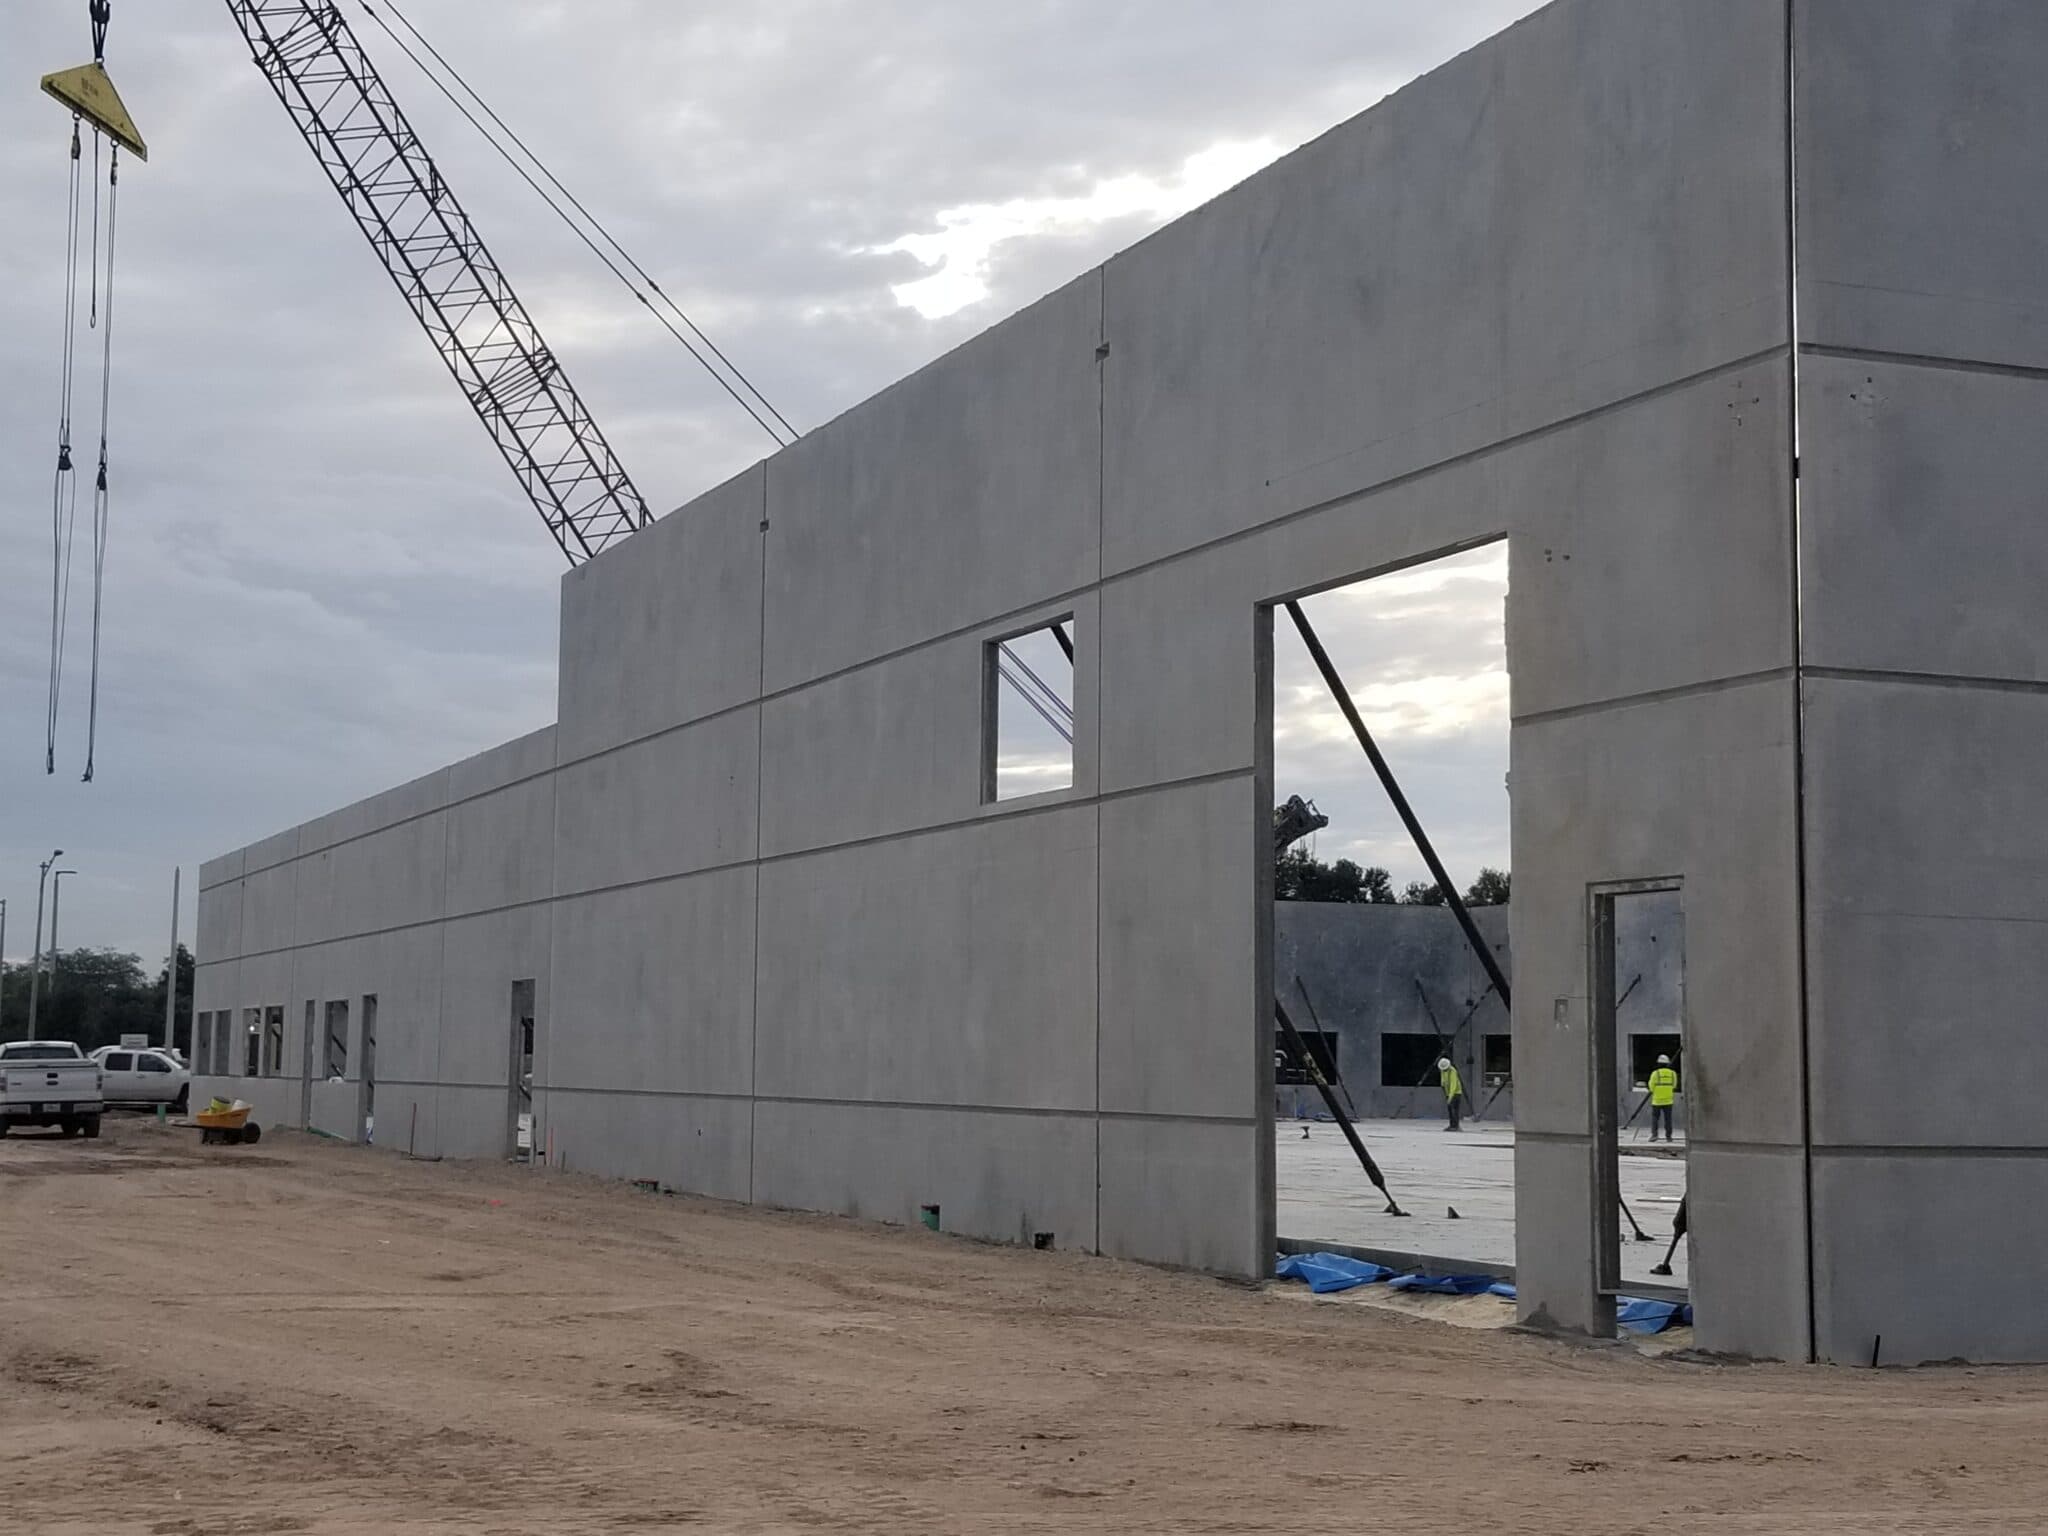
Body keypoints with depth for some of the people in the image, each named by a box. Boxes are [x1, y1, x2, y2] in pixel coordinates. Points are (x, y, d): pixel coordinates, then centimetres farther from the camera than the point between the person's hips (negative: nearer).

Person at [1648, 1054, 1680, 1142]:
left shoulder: (1655, 1074, -10)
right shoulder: (1672, 1074, 0)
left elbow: (1651, 1087, -4)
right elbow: (1674, 1085, 11)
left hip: (1657, 1100, -2)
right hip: (1668, 1100, 2)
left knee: (1655, 1117, 7)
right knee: (1668, 1119, 9)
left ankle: (1654, 1134, -6)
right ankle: (1668, 1136, 9)